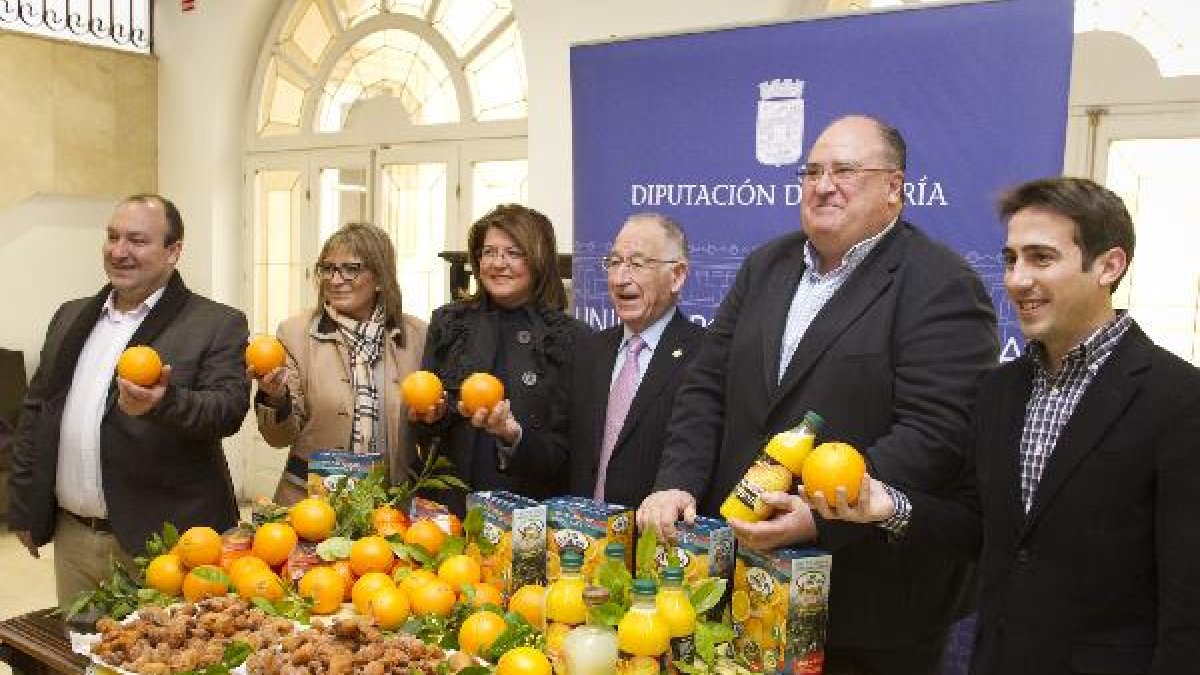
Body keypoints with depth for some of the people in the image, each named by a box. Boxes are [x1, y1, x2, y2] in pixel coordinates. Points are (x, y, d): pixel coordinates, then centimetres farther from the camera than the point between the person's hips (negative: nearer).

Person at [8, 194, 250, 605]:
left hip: (163, 538, -5)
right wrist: (24, 509, 15)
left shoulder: (217, 325, -6)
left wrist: (165, 402, -35)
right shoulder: (70, 317, 12)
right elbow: (34, 413, 16)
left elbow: (228, 408, -16)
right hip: (71, 537, 6)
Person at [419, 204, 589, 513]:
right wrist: (433, 415, -9)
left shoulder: (572, 337, -4)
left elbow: (568, 443, -4)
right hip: (450, 499, 3)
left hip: (531, 508, -2)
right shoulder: (448, 321, 6)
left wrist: (516, 438, -21)